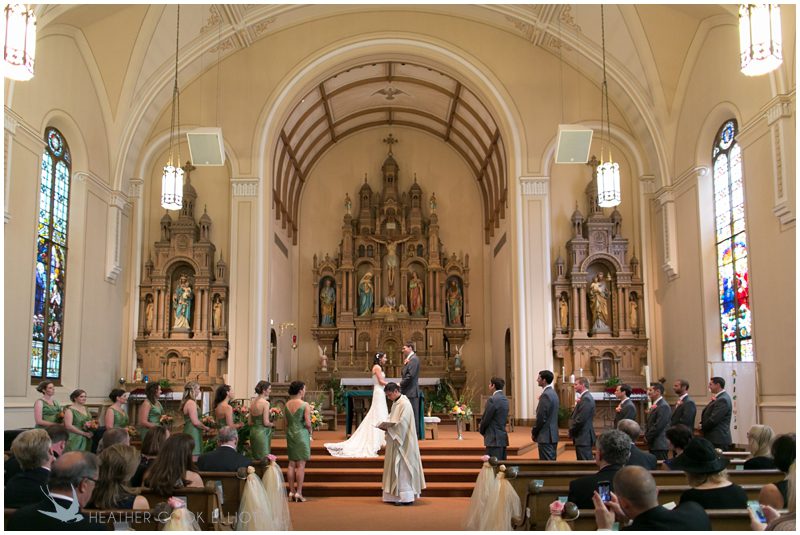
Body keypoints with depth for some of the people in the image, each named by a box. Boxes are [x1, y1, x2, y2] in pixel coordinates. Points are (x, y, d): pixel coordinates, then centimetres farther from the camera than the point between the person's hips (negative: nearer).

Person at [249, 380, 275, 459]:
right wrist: (272, 424, 2)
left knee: (256, 459, 14)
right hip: (262, 432, -8)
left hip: (253, 431, 8)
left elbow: (250, 422, 11)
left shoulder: (252, 402, 7)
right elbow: (266, 423, -16)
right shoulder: (265, 403, -14)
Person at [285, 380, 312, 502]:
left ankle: (291, 492, 16)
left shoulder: (287, 404, 3)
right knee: (301, 465, 0)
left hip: (290, 434, 6)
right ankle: (298, 493, 1)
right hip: (301, 434, -6)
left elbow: (286, 422, 7)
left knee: (291, 464, 11)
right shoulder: (305, 405, -13)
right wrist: (310, 431, 1)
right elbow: (308, 423, -17)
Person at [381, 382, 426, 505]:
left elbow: (402, 423, -21)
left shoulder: (404, 404, -15)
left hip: (402, 442, -10)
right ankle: (396, 496, 14)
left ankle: (406, 497, -3)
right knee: (395, 467, 10)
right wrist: (386, 426, 2)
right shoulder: (395, 403, 15)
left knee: (402, 467, -7)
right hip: (395, 441, 10)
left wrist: (388, 427, -16)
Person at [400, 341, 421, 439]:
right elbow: (405, 374, 13)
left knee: (413, 413, -5)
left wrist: (401, 384, -10)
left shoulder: (414, 359, -13)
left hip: (411, 391, -10)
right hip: (408, 391, 10)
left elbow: (410, 375, -20)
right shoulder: (409, 359, 18)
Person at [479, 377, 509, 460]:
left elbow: (486, 419, -13)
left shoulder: (492, 399, -16)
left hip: (494, 439, -9)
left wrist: (481, 430, 7)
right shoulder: (505, 399, 11)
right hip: (503, 437, 9)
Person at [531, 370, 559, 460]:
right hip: (553, 435, 9)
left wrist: (534, 432, -7)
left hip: (545, 436, -9)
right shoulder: (553, 393, 12)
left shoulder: (545, 395, -17)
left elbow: (541, 418, -18)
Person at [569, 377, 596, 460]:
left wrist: (571, 431, -10)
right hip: (584, 437, 10)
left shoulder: (586, 398, -16)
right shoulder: (585, 397, 15)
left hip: (583, 438, -10)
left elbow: (580, 419, -20)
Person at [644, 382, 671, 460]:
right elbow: (649, 423, 21)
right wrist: (646, 435, 5)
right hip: (653, 445, 9)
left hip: (660, 446, -9)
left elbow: (658, 426, -20)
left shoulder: (663, 406, -14)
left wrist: (647, 437, -11)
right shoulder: (654, 405, 17)